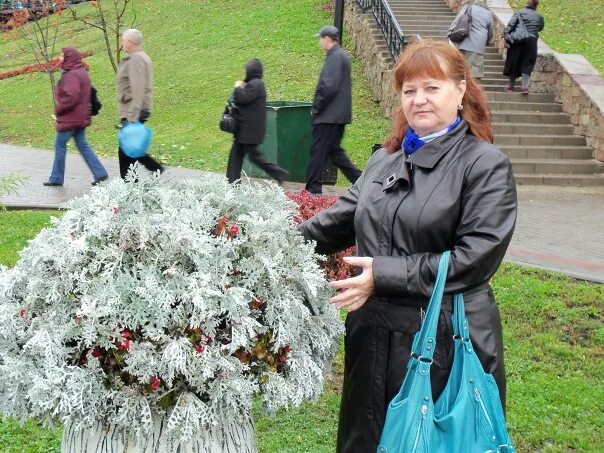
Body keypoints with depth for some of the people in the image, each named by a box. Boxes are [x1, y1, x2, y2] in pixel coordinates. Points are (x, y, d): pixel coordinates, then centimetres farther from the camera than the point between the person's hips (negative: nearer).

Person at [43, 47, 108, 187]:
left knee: (60, 145, 3)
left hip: (70, 118, -9)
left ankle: (57, 178, 12)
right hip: (81, 117, 9)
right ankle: (100, 173, 7)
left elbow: (71, 97, -29)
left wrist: (58, 109, -15)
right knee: (82, 145, 12)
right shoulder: (82, 72, 12)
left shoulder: (72, 75, -19)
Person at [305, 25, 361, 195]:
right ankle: (360, 179, 12)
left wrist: (316, 108, -12)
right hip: (339, 115, 10)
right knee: (334, 151, 15)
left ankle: (313, 189, 3)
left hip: (329, 115, -10)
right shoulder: (341, 55, 17)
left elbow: (328, 87, -23)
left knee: (318, 152, -3)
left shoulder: (335, 57, -15)